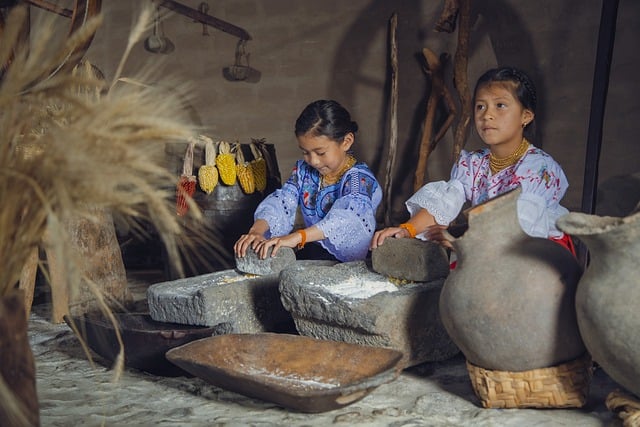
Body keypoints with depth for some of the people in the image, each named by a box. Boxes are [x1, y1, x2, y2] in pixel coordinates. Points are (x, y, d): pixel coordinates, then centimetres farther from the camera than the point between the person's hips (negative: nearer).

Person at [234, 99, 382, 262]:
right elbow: (281, 201, -6)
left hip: (347, 262, -5)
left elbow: (347, 217, -34)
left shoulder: (359, 178, -15)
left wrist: (296, 237, -48)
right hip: (307, 255, 5)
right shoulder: (304, 170, 7)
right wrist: (256, 231, -29)